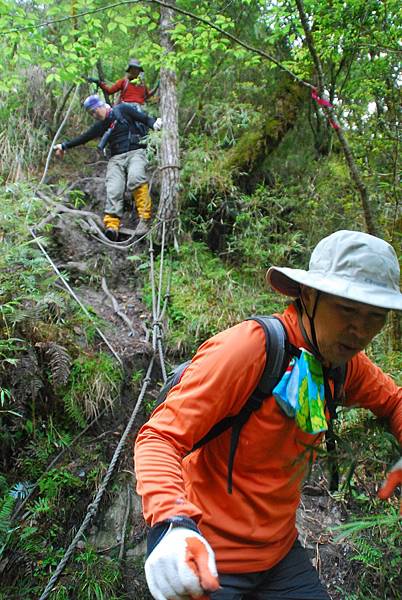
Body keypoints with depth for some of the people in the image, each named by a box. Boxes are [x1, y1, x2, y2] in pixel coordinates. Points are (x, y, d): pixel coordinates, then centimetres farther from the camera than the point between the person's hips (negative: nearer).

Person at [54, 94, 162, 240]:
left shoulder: (122, 110, 8)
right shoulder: (100, 126, 22)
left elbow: (144, 118, 3)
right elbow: (83, 138, 25)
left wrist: (154, 123, -16)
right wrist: (65, 146, 23)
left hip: (135, 152, -4)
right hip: (116, 158, 4)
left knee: (135, 179, -35)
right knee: (113, 191, -20)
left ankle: (145, 217, -32)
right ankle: (112, 225, -34)